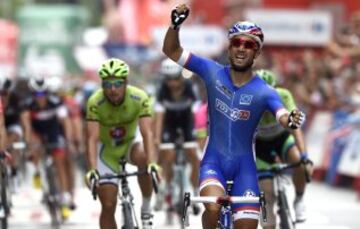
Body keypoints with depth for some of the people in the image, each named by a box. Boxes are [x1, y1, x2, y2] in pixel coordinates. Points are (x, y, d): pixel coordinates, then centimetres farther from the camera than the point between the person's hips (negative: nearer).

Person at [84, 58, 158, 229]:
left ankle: (146, 208, -14)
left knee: (142, 158, -35)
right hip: (107, 148, 0)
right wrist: (92, 170, -49)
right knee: (108, 206, -5)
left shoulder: (139, 98, -28)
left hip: (131, 140, 0)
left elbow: (147, 133, -36)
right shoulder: (95, 102, -29)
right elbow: (92, 139, -35)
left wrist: (152, 164, -52)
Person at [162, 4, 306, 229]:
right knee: (213, 208, -30)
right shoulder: (213, 72, -5)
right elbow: (171, 50, -3)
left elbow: (283, 115, -29)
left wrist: (292, 120, -53)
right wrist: (176, 24, -22)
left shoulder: (264, 92, -10)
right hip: (214, 160, -1)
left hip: (244, 165, 1)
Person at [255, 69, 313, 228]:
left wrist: (304, 157, -50)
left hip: (282, 137, 0)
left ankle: (299, 199, -7)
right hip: (260, 143, 0)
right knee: (267, 192, -11)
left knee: (298, 161, -32)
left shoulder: (283, 96, -31)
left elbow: (295, 127, -39)